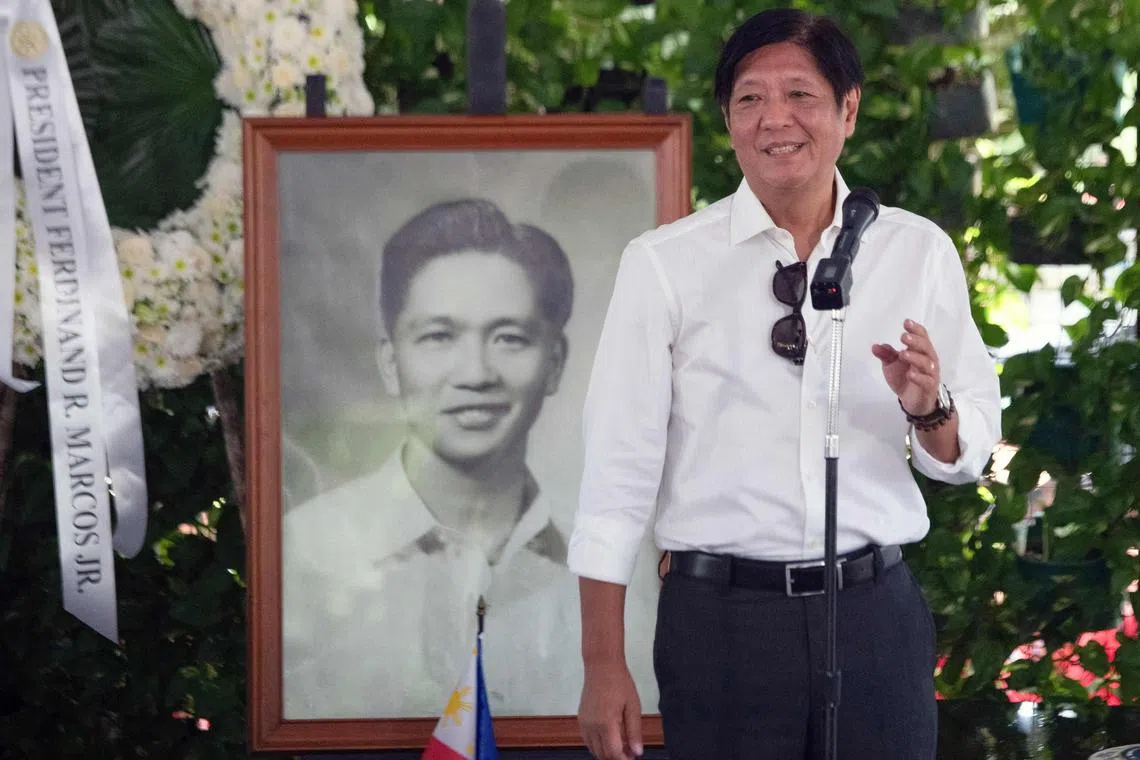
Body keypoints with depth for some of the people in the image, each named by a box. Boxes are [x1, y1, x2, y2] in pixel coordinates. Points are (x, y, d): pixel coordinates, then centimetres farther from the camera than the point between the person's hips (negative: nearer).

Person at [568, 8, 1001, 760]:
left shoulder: (920, 252, 5)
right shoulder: (664, 263, -1)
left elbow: (969, 453, 9)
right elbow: (619, 461, -2)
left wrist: (928, 409, -15)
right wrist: (604, 668, -5)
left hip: (876, 613, 2)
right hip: (722, 615, -2)